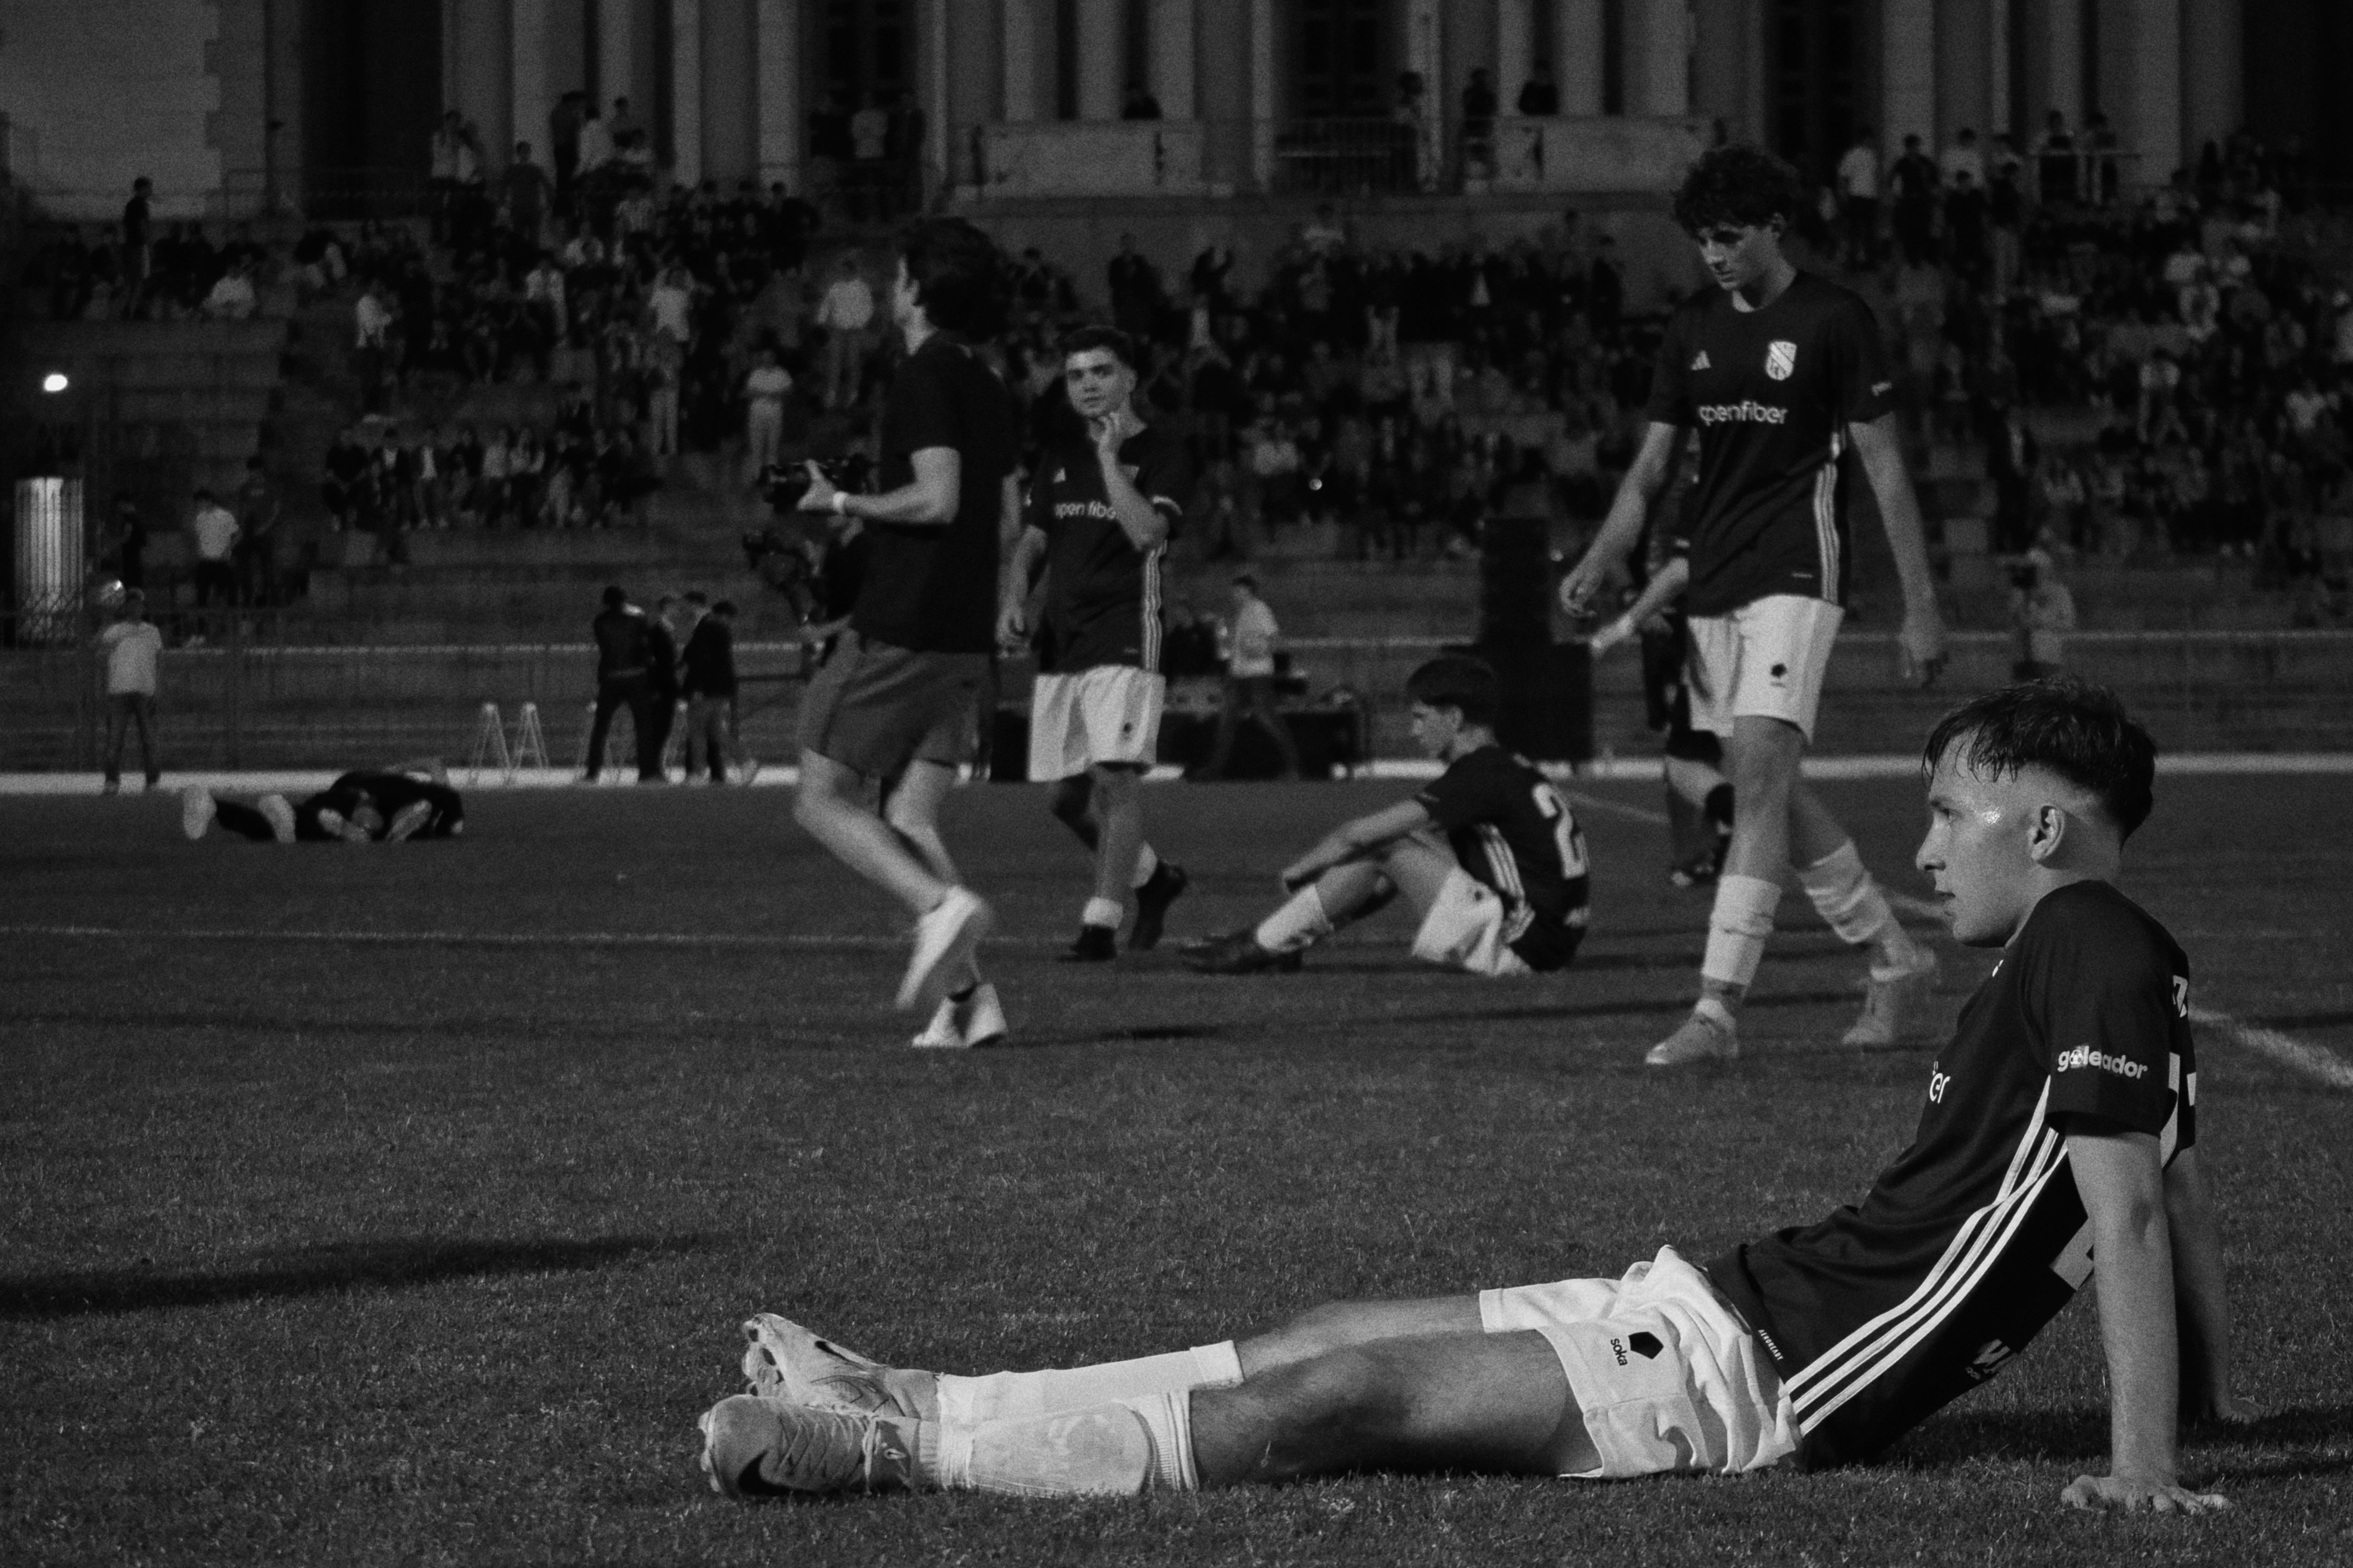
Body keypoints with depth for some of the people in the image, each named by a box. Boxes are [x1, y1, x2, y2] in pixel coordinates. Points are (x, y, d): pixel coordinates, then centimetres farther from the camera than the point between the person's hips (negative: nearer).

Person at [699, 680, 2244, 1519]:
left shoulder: (2094, 947, -15)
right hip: (1738, 1299, 10)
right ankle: (915, 1402, 10)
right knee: (1336, 1340, 8)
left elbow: (2134, 1199, -23)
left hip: (1771, 1372, -10)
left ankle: (901, 1442, -14)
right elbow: (2178, 1186, 19)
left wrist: (2145, 1465, -28)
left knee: (1346, 1398, -13)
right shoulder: (2077, 957, 14)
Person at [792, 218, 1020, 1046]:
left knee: (823, 801, 0)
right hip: (968, 636, 8)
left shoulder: (925, 376, -11)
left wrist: (845, 504, -7)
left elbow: (937, 497, -21)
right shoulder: (989, 388, 16)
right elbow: (1007, 520, 19)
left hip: (898, 630, -8)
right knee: (909, 817, 6)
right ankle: (966, 995, -7)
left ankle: (941, 905, -20)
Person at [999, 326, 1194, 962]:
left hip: (1125, 643, -7)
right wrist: (1014, 599, 3)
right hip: (1059, 644, 7)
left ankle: (1102, 922, -14)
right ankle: (1153, 877, 29)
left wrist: (1111, 458, -15)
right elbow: (1033, 540, 20)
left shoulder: (1160, 451, -3)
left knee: (1115, 778, -16)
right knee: (1066, 795, 7)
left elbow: (1148, 533, -17)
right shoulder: (1059, 457, 16)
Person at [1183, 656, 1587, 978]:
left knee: (1381, 846, -8)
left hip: (1517, 948, -10)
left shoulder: (1481, 774, -13)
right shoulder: (1509, 770, 17)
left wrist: (1295, 871, 3)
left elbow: (1357, 835, -13)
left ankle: (1260, 946, -2)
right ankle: (1281, 943, 13)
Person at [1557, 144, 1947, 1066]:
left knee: (1759, 776, -17)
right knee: (1769, 791, 9)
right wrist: (1597, 566, -3)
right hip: (1712, 579, 7)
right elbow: (1652, 465, 13)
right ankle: (1895, 961, 25)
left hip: (1794, 574, -7)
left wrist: (1921, 607, -6)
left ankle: (1717, 1010, -21)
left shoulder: (1833, 322, -5)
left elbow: (1884, 469, -4)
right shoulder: (1692, 331, 11)